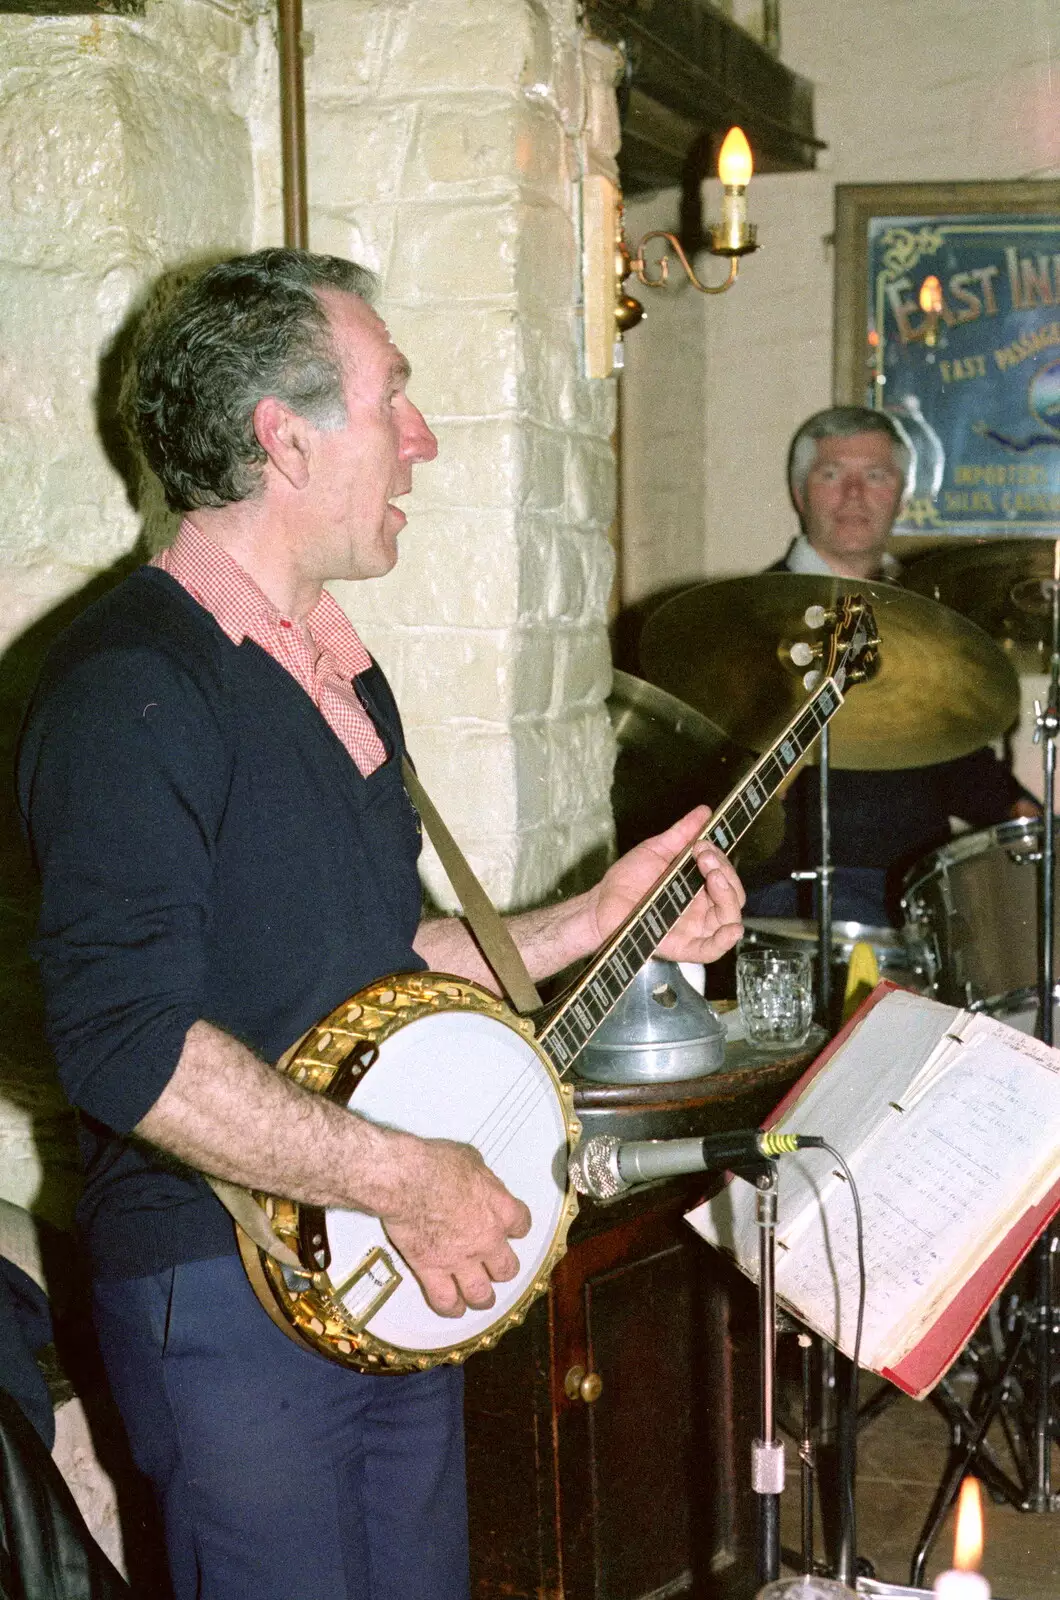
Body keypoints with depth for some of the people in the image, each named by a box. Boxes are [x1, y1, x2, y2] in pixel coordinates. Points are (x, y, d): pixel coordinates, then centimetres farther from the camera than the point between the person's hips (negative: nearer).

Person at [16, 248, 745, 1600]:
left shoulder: (336, 671, 12)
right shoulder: (133, 688, -19)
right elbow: (125, 1042, -27)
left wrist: (597, 922, 12)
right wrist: (399, 1177, -23)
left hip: (398, 1280, 9)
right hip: (228, 1293, -9)